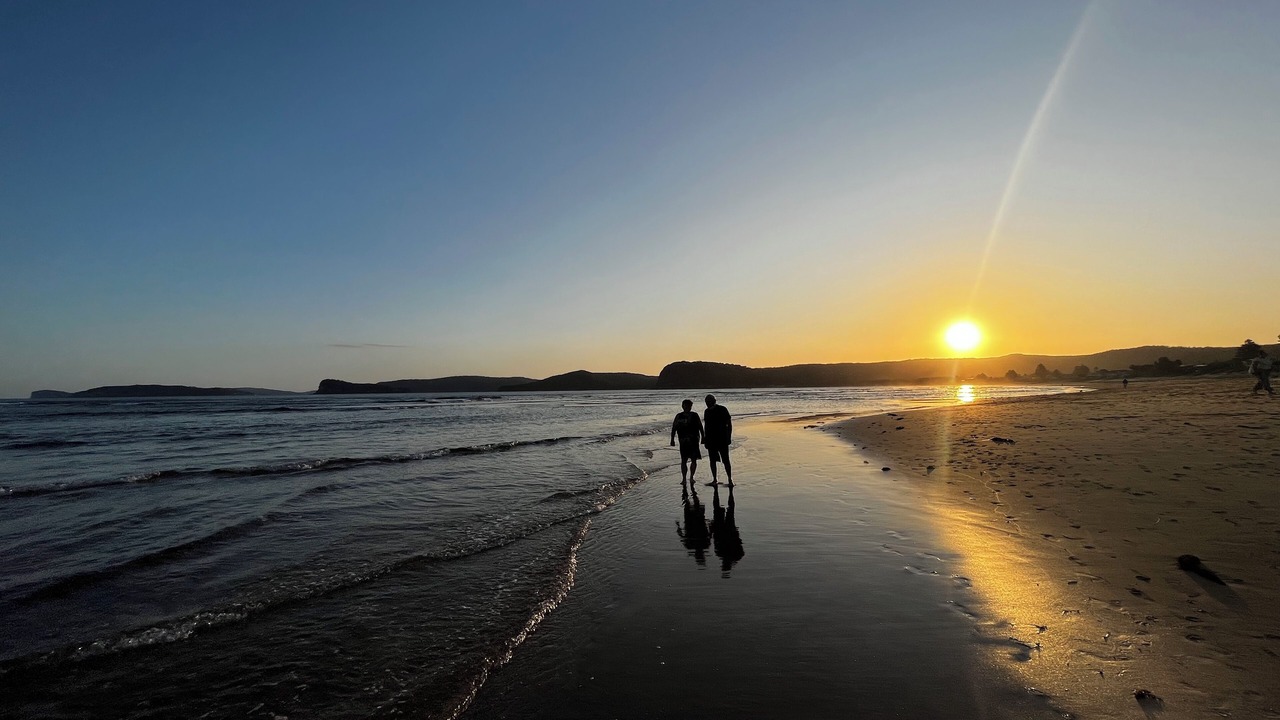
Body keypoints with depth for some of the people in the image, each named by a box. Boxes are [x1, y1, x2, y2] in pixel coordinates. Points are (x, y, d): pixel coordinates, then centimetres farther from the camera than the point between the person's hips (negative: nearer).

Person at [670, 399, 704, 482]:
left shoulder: (694, 415, 5)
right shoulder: (679, 416, 3)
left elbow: (700, 427, 10)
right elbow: (674, 428, 4)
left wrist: (702, 437, 6)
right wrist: (672, 440, 0)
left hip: (694, 441, 1)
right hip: (683, 442, -1)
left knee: (694, 460, 4)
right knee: (683, 461, 0)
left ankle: (691, 477, 21)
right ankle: (684, 479, 8)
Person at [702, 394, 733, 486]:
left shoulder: (722, 409, -5)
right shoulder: (707, 411, 10)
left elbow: (729, 424, -3)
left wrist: (729, 437, -8)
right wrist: (704, 438, 14)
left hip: (722, 439, -5)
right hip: (711, 439, 5)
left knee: (726, 460, -5)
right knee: (712, 460, 7)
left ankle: (730, 479, 3)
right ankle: (715, 480, 16)